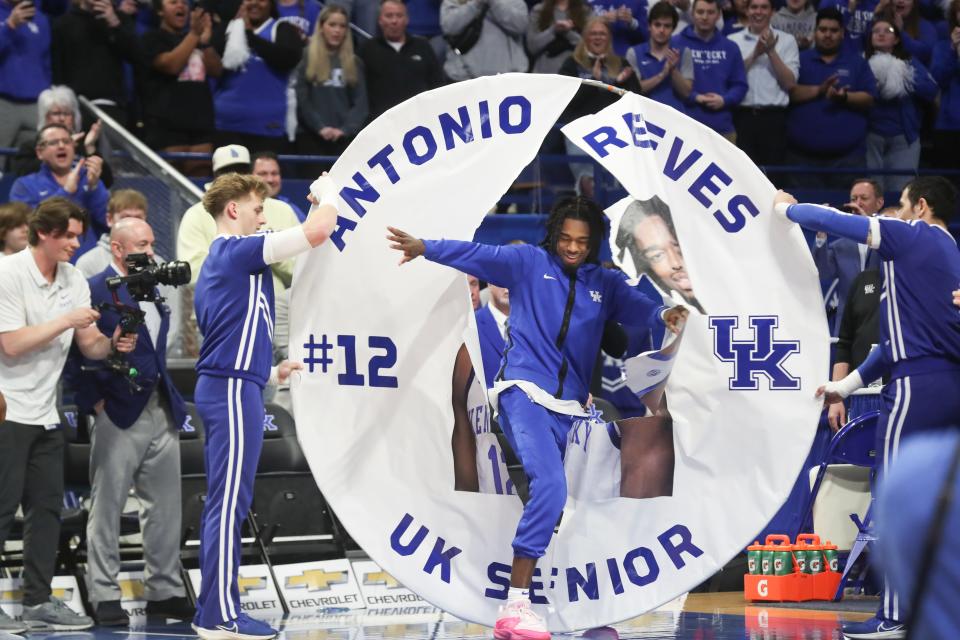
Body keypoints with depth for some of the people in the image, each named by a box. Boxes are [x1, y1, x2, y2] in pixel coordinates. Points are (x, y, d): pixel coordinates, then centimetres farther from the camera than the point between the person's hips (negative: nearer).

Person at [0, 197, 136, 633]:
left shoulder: (74, 280, 9)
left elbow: (88, 346, 11)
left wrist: (112, 344, -11)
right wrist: (67, 321, -19)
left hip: (44, 413, 7)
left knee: (47, 507, 7)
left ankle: (38, 601, 12)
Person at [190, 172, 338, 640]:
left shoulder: (217, 262, 21)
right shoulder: (240, 251, -9)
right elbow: (319, 229, -16)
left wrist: (270, 373, 27)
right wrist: (326, 193, 3)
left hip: (220, 387, 10)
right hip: (234, 390, -10)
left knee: (224, 503, 11)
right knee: (229, 502, -9)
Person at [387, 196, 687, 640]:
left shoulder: (604, 283, 14)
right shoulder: (528, 263, 6)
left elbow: (635, 305, -3)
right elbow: (478, 255, -4)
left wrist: (663, 315, -25)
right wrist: (425, 248, -18)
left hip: (570, 408, 6)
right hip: (523, 392, -5)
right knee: (549, 485, -23)